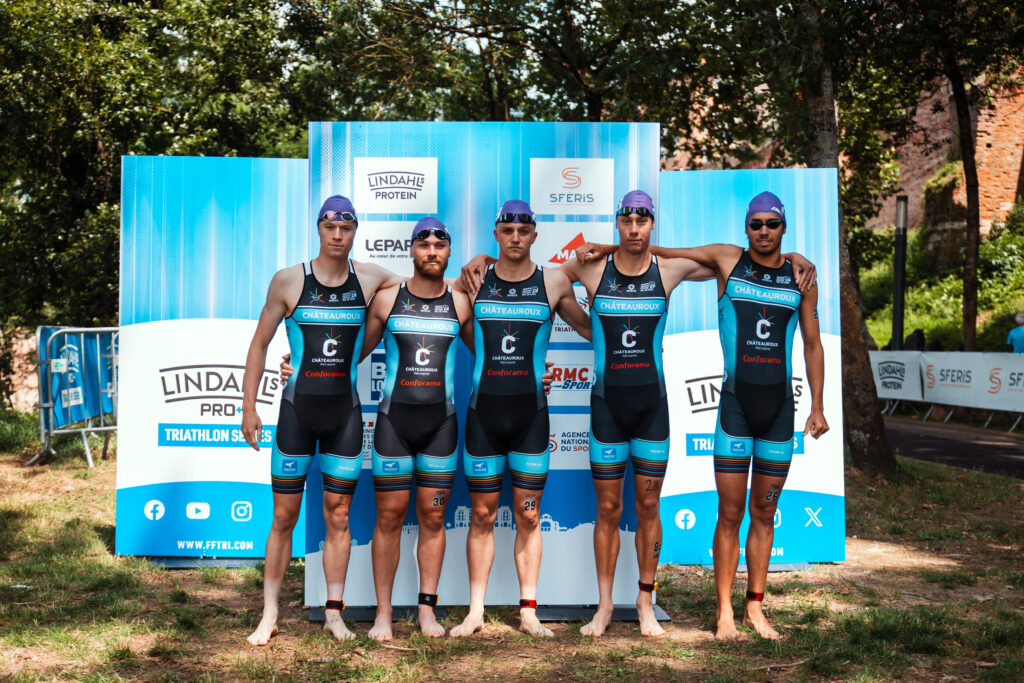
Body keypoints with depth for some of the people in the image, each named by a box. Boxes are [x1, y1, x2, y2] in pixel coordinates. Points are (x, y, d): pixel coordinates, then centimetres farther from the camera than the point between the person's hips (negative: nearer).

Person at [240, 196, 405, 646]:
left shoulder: (370, 279, 2)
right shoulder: (288, 281, -3)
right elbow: (260, 343, 3)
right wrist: (248, 406, -1)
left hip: (345, 411, 2)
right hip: (297, 409, -1)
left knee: (338, 516, 7)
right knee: (284, 516, 3)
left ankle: (334, 613, 16)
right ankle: (269, 616, 14)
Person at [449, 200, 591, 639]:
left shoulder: (553, 283, 3)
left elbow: (591, 328, 14)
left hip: (531, 413, 0)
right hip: (483, 412, 0)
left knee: (528, 516, 5)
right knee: (482, 516, 6)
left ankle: (528, 611, 14)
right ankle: (475, 611, 15)